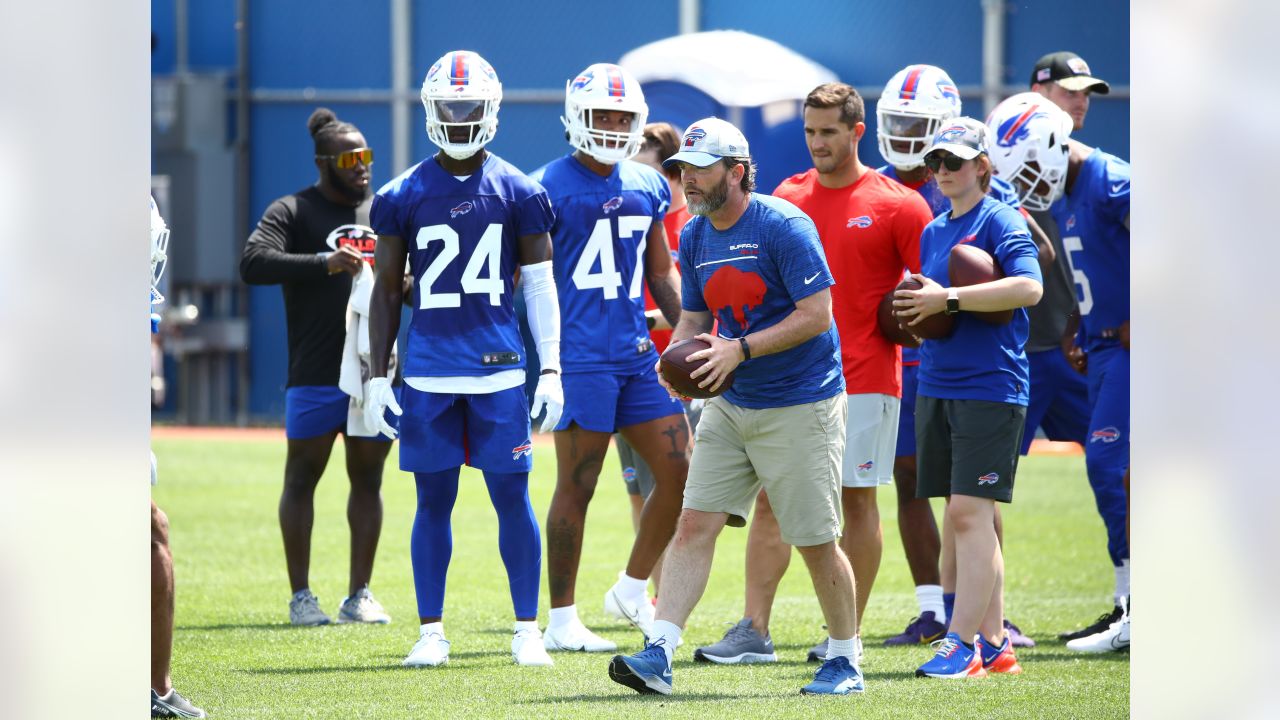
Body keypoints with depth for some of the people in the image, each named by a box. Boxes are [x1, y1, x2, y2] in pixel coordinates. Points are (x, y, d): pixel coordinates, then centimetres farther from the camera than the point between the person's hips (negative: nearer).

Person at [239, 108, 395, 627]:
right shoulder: (294, 213, -3)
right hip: (315, 371, -5)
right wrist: (325, 263, -27)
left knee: (368, 478, 7)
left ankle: (359, 595, 12)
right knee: (302, 477, 0)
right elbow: (253, 265, -19)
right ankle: (301, 596, 5)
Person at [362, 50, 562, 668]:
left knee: (512, 497, 0)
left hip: (499, 369, -1)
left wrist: (551, 370, -1)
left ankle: (528, 631, 7)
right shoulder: (403, 196, 4)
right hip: (428, 372, 1)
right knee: (433, 501, 5)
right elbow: (387, 291, 9)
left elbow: (540, 286, 6)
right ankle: (431, 633, 11)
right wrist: (376, 377, 4)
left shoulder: (518, 193, 3)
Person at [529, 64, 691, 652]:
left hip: (637, 354, 6)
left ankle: (633, 591, 20)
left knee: (679, 472, 4)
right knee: (576, 487, -2)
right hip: (579, 356, -6)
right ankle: (561, 621, 7)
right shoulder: (549, 187, -6)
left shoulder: (647, 187, 13)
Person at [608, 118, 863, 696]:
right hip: (729, 405, 7)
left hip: (800, 407, -7)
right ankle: (658, 654, -7)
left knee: (816, 541, 1)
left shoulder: (783, 227, -16)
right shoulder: (694, 238, 7)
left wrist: (740, 350, -23)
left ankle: (844, 660, 17)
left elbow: (816, 316, -19)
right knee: (695, 524, -4)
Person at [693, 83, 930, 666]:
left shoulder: (896, 205, -3)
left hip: (863, 378, -4)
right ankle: (754, 633, -4)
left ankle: (849, 633, 9)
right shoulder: (787, 197, 11)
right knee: (771, 501, -2)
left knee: (857, 502, 2)